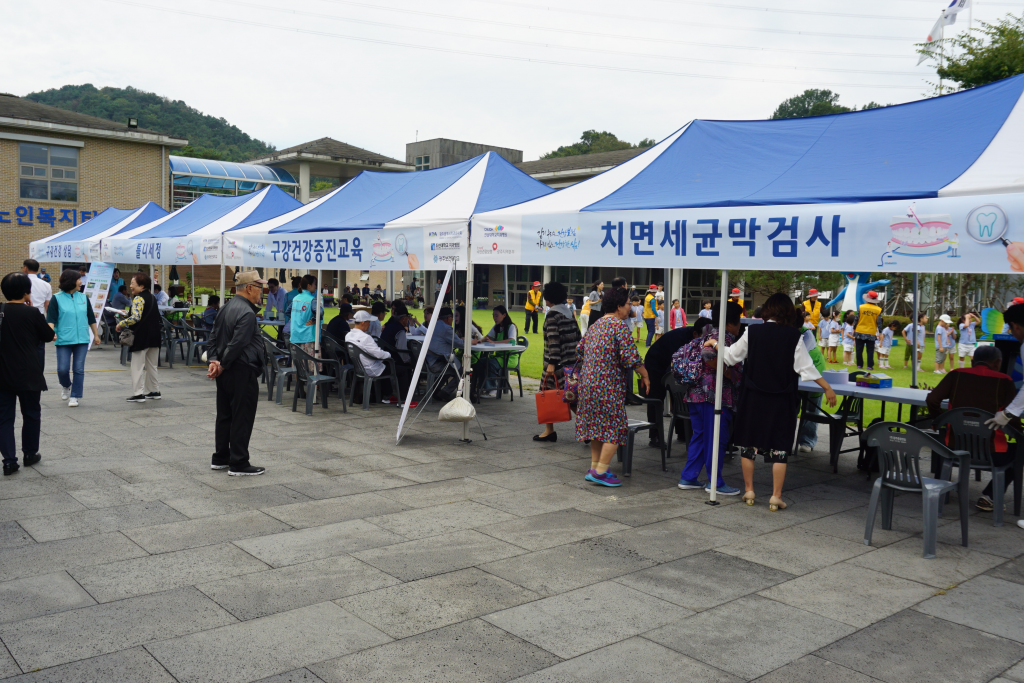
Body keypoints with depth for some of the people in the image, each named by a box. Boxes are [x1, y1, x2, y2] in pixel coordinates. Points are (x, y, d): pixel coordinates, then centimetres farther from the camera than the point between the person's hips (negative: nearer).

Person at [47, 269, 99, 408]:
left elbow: (91, 318, 15)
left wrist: (96, 334, 16)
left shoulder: (83, 298, 9)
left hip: (82, 339, 3)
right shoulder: (57, 299, -1)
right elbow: (51, 318, -6)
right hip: (64, 339, -3)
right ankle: (66, 386, 27)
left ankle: (75, 396, 10)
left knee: (79, 369, 0)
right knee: (63, 369, -4)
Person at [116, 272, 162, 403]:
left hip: (142, 337, -8)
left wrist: (121, 324, -13)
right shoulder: (152, 297, 12)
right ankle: (154, 391, 20)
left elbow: (135, 318, -26)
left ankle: (138, 394, -5)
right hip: (154, 336, 8)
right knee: (151, 365, 16)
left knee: (137, 366, -3)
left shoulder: (138, 298, -14)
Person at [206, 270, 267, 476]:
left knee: (225, 415, 16)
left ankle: (220, 458, 25)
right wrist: (222, 365, -12)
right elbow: (237, 344, -24)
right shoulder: (247, 313, -19)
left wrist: (213, 360, 2)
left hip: (226, 372, 10)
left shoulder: (228, 308, 13)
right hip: (242, 372, -10)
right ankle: (238, 464, 3)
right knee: (242, 419, -2)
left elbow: (214, 336, 12)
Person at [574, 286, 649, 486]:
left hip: (587, 383, 9)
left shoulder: (594, 326, 15)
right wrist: (644, 375, -5)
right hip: (608, 384, -9)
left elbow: (579, 351, 21)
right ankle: (600, 471, -4)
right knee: (615, 427, -2)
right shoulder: (619, 325, -10)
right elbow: (630, 356, -16)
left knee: (597, 424, 16)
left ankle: (595, 466, 20)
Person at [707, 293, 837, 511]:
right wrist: (827, 388, 1)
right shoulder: (794, 336, -7)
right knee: (779, 447, 5)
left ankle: (748, 491, 19)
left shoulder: (752, 332, -5)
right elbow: (806, 367, -8)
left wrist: (715, 344, 19)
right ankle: (775, 497, 7)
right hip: (781, 400, -1)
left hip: (753, 397, 1)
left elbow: (731, 357, 2)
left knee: (749, 443, 12)